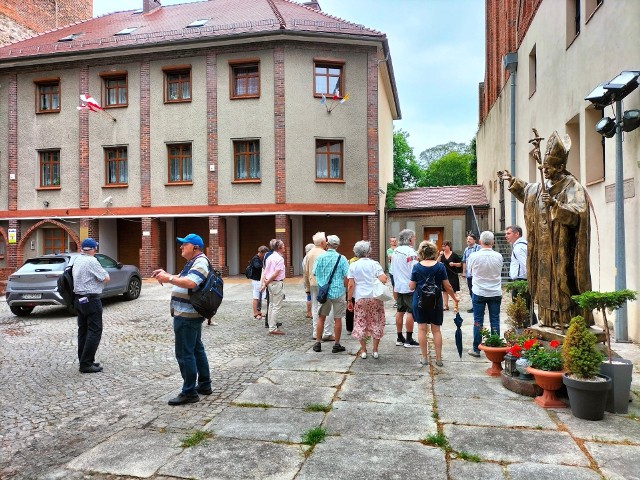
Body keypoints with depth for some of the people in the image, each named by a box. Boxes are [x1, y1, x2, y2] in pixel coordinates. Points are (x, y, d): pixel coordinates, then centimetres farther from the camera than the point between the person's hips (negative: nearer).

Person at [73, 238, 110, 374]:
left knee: (83, 330, 14)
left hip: (79, 299, 9)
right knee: (95, 331, -5)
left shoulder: (77, 260, 9)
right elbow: (106, 278, -13)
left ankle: (83, 360, 20)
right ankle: (86, 364, -7)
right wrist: (102, 275, 8)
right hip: (91, 299, -9)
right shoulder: (92, 261, -17)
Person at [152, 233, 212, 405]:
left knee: (184, 353, -6)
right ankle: (204, 385, 27)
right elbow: (181, 279, 23)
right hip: (190, 314, 11)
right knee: (197, 349, 17)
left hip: (187, 315, -11)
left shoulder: (200, 262, -16)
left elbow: (190, 283, -31)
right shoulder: (193, 262, 18)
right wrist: (166, 275, 7)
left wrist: (168, 279, -25)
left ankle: (189, 392, 1)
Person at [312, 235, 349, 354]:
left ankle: (318, 344, 19)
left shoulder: (320, 258, -2)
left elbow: (314, 273, 7)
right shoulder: (342, 259, -9)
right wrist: (344, 288, 5)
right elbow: (346, 277, -9)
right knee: (337, 319, 6)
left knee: (321, 317, 14)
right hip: (338, 292, -2)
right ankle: (337, 345, 12)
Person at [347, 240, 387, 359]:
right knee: (376, 323, 11)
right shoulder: (374, 264, -1)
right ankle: (375, 351, 15)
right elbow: (383, 280, -12)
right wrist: (385, 276, 10)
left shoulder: (353, 266, 1)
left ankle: (363, 351, 16)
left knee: (361, 323, 11)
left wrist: (349, 301, 2)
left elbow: (351, 285, -3)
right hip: (375, 297, 0)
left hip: (360, 298, 0)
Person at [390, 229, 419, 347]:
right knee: (410, 312, -3)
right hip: (409, 286, -8)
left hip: (398, 286, 8)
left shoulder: (395, 251, 11)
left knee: (400, 311, 11)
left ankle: (400, 338, 18)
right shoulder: (410, 251, -15)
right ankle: (409, 339, 0)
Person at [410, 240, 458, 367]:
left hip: (419, 301, 0)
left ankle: (424, 358, 13)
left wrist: (410, 282, 17)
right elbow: (447, 286, -3)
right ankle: (439, 359, 14)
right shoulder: (440, 266, -5)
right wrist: (455, 298, 10)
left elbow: (412, 286, -3)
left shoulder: (416, 267, -5)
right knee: (436, 330, 10)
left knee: (422, 329, 8)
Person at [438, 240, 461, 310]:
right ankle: (446, 305, 14)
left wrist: (454, 264, -16)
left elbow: (460, 264, 1)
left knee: (453, 291, -1)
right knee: (444, 291, 7)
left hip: (452, 275, -3)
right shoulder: (441, 254, 4)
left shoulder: (454, 254, -4)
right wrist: (440, 255, -17)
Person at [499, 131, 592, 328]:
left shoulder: (572, 187, -10)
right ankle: (549, 317, 17)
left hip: (562, 249, -7)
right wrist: (512, 181, 31)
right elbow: (527, 190, 34)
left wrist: (555, 204, -31)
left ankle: (567, 318, 1)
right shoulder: (542, 187, 11)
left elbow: (576, 213, -22)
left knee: (563, 281, -6)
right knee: (546, 280, 9)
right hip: (545, 249, 7)